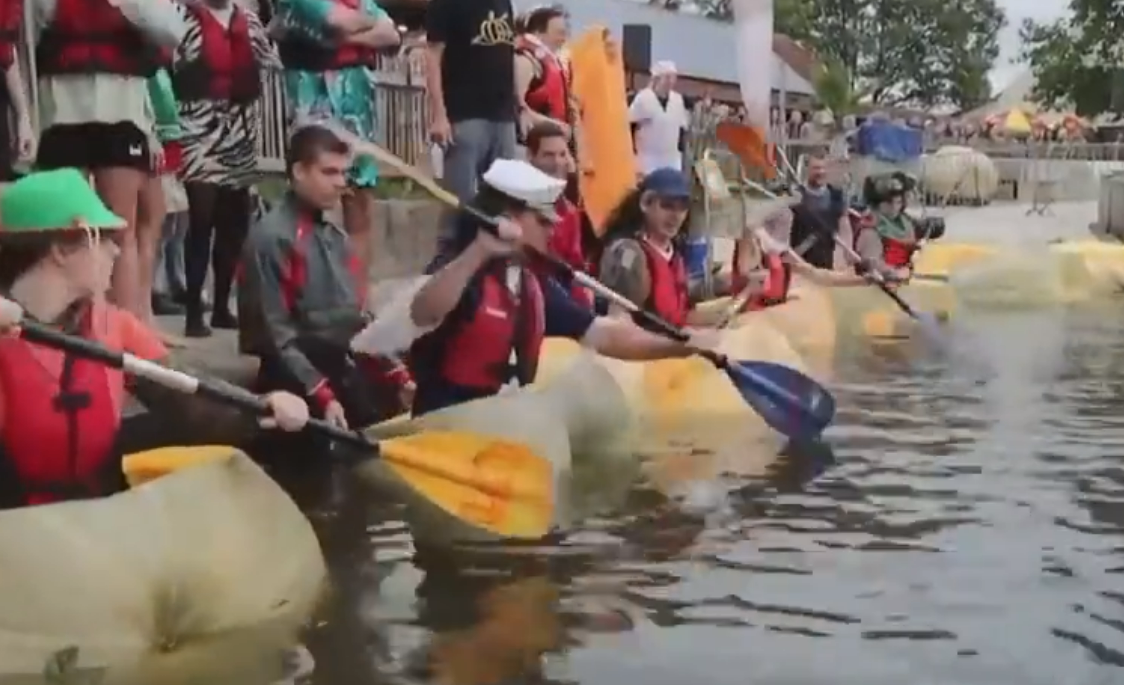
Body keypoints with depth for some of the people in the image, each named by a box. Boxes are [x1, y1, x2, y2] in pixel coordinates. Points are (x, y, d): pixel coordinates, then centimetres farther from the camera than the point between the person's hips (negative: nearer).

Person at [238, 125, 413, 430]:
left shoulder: (336, 237, 14)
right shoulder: (271, 238, -12)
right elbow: (275, 334, -16)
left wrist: (397, 375, 8)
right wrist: (323, 397, -21)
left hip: (353, 373, 7)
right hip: (301, 384, -7)